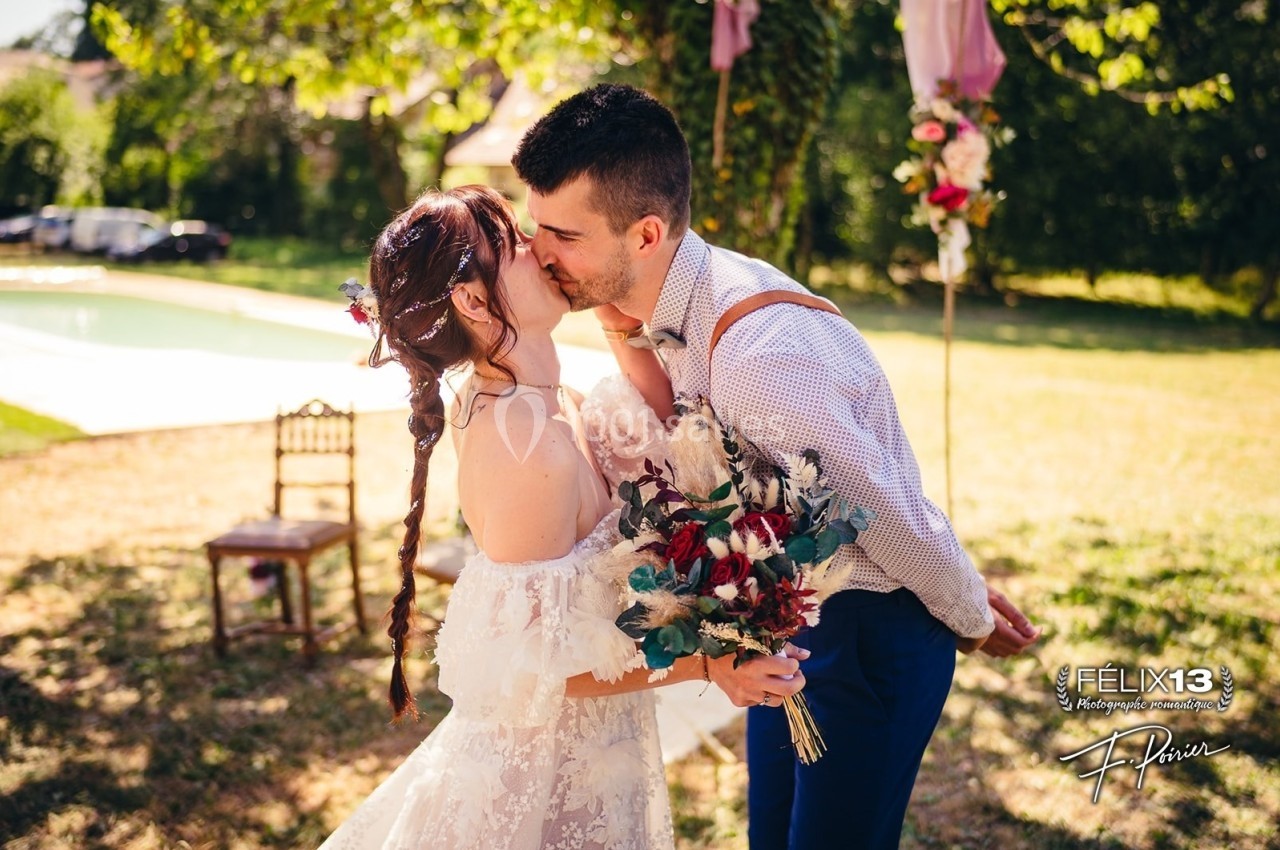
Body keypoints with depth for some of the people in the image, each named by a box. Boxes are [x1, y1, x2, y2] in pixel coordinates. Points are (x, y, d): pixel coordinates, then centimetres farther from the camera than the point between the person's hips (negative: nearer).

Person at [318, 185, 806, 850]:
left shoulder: (498, 398, -3)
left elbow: (657, 431, 8)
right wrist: (704, 663, -21)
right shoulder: (530, 450, -30)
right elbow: (539, 663, -24)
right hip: (549, 772, -8)